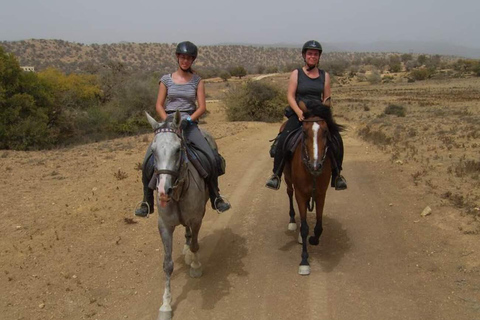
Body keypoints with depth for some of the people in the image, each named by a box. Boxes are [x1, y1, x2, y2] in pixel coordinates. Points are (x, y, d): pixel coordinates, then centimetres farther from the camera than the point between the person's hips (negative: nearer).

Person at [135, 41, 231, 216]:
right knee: (148, 162, -14)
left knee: (212, 158, -20)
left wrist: (188, 120, -15)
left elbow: (202, 107, 0)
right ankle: (147, 203, 3)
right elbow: (159, 105, 5)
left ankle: (215, 197, 0)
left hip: (190, 123, 0)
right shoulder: (166, 80, 7)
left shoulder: (197, 81, 7)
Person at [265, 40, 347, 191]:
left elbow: (327, 99, 10)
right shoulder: (296, 73, 3)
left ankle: (336, 174, 3)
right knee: (282, 140, -24)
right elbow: (290, 96, -4)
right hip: (298, 114, -2)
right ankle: (276, 174, -7)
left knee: (337, 140, -17)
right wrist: (299, 112, -19)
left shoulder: (324, 75, 11)